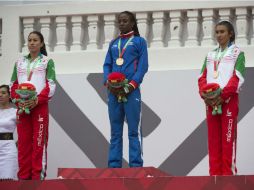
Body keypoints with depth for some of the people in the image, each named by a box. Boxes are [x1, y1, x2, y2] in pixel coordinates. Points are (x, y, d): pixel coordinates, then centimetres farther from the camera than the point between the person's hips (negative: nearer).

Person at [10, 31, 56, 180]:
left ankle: (38, 176, -9)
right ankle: (24, 176, 3)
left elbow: (51, 85, -2)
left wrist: (37, 100, -15)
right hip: (22, 106, 3)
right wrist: (18, 100, -6)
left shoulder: (47, 62, 6)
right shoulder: (20, 62, 17)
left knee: (39, 141, -8)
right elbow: (14, 84, 13)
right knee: (23, 141, 1)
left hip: (40, 105, -3)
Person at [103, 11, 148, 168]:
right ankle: (114, 165, 6)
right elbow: (107, 65, 15)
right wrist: (108, 81, -5)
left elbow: (143, 66, -2)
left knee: (134, 131, -7)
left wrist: (131, 85, -14)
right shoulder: (113, 43, 20)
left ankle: (136, 166, -9)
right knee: (115, 131, 5)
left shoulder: (139, 41, 6)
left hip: (131, 91, -5)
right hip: (114, 91, 5)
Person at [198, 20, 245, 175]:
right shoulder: (211, 55, 19)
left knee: (228, 137, -9)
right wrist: (204, 94, -7)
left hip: (229, 99, -5)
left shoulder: (237, 53, 3)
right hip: (211, 101, 5)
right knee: (213, 138, 3)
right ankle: (215, 173, 4)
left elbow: (238, 78, -8)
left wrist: (222, 95, -18)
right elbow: (203, 77, 12)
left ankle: (228, 173, -9)